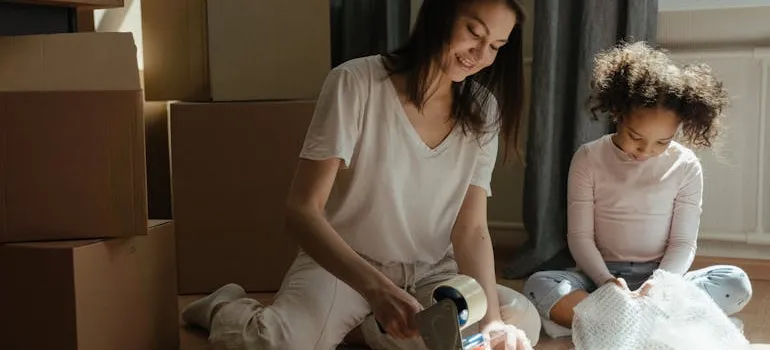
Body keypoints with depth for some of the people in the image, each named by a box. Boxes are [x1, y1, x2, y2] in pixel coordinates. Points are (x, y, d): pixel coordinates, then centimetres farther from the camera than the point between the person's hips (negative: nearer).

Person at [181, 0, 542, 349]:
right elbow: (302, 211, -22)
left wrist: (491, 318, -26)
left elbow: (471, 230, -7)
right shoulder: (356, 83, -17)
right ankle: (224, 309, 5)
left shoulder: (483, 110, -3)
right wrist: (376, 288, -38)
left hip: (430, 274, 4)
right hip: (342, 265, -4)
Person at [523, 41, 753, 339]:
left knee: (736, 284, -27)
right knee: (538, 286, -31)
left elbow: (683, 243, -3)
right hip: (601, 275, -1)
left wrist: (659, 286, -23)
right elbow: (579, 236, -5)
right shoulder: (588, 159, -4)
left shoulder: (686, 165, -1)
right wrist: (606, 282, -23)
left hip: (660, 276, 2)